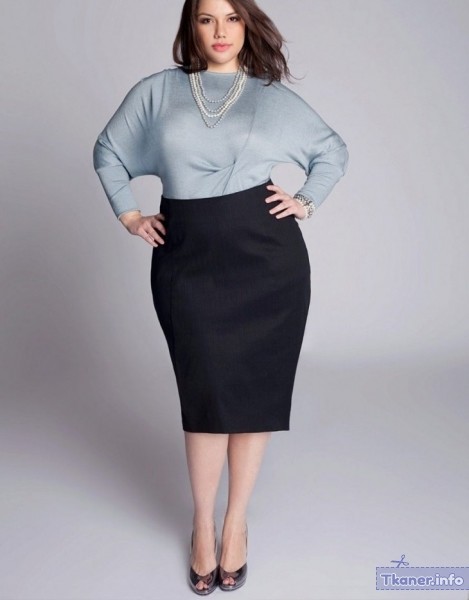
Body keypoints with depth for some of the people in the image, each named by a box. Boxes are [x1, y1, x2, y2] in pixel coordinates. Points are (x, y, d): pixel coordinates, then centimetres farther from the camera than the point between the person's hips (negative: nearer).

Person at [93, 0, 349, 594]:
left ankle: (236, 521, 24)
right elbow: (107, 152, 19)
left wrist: (308, 201, 7)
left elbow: (334, 151, 20)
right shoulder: (157, 90, 9)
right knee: (205, 395, 0)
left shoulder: (274, 95, 9)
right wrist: (127, 213, 9)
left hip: (266, 256, 1)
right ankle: (202, 525, 21)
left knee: (256, 390, 5)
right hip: (187, 259, 0)